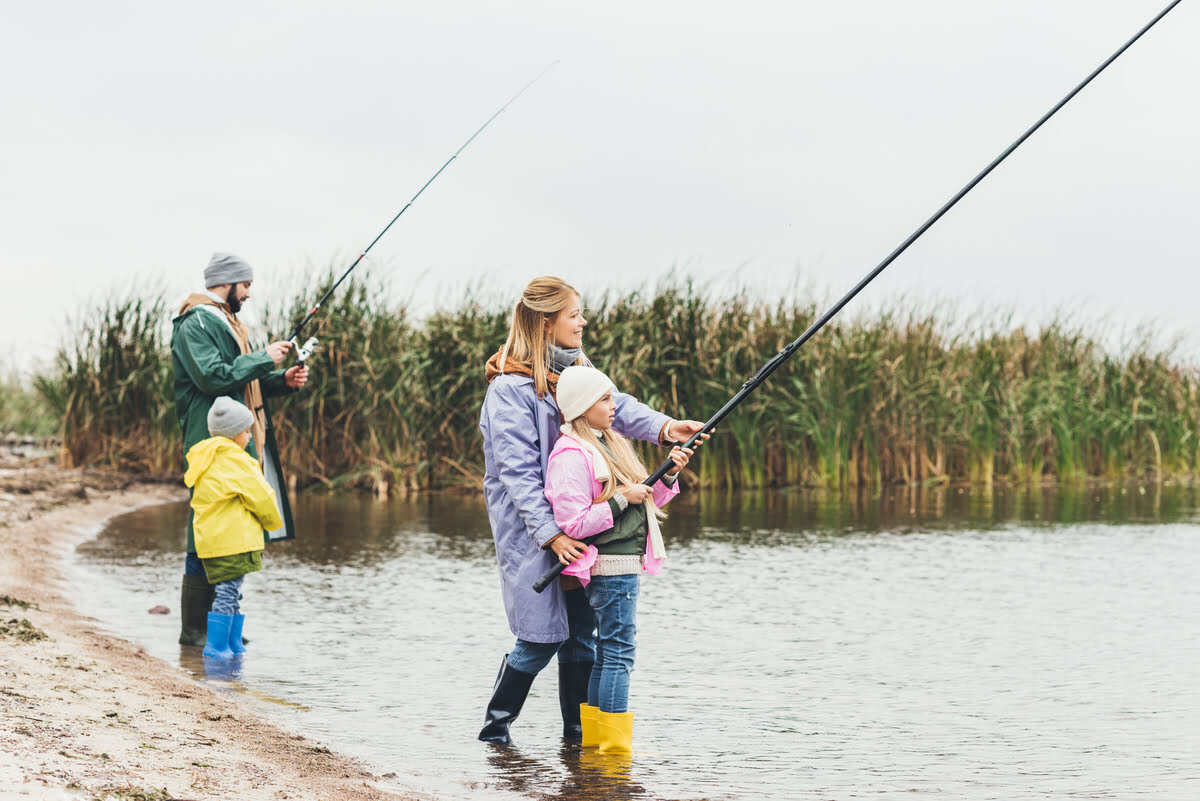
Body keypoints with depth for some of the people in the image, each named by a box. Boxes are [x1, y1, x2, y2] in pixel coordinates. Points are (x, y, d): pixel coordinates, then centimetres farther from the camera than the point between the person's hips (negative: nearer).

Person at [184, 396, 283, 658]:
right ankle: (216, 646, -7)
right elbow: (260, 496, -10)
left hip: (210, 538, 10)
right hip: (232, 540, -10)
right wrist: (273, 522, 6)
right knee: (227, 593, -7)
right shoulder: (232, 459, -12)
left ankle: (233, 644, 21)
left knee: (230, 593, 15)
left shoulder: (205, 460, 18)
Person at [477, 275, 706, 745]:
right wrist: (551, 534, -23)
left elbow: (615, 406, -2)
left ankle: (578, 729, 17)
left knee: (581, 631, 7)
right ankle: (496, 725, 12)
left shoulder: (576, 369, 12)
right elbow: (518, 471, -17)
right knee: (541, 637, -5)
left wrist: (663, 427, -21)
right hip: (529, 530, -7)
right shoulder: (510, 388, -13)